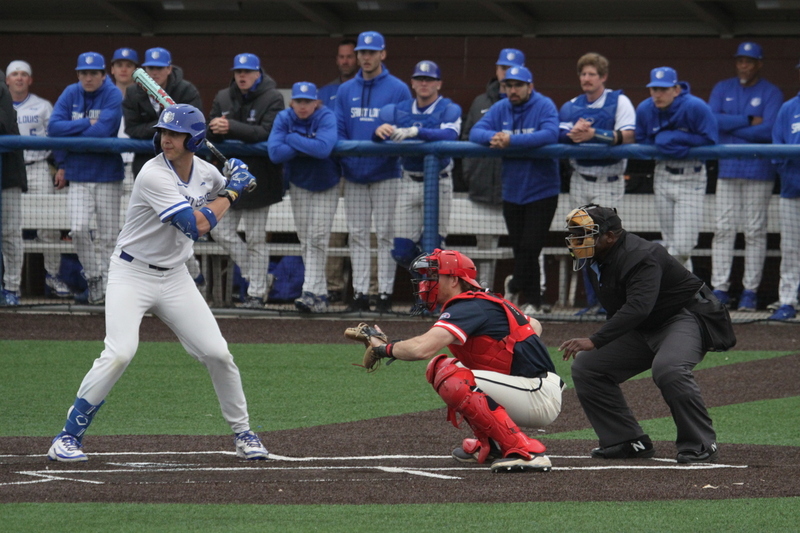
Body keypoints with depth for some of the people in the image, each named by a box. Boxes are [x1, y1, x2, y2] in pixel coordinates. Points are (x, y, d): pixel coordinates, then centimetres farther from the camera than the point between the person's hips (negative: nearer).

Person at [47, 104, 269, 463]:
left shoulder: (206, 172, 0)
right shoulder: (154, 175, -22)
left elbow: (220, 200, 25)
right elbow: (197, 225, -28)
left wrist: (238, 184, 2)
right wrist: (231, 191, -14)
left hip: (174, 278, 6)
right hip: (133, 274, -6)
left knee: (217, 354, 2)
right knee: (120, 353, -22)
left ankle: (242, 433, 22)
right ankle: (69, 437, -13)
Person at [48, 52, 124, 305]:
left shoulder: (113, 95, -6)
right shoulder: (71, 94, 4)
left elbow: (103, 130, -18)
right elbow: (54, 127, -5)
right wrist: (87, 124, -12)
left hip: (107, 172, -2)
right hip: (78, 175, 2)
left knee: (108, 234, 1)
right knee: (79, 229, -12)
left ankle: (106, 283, 12)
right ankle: (93, 277, 4)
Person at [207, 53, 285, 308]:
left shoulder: (272, 98, -7)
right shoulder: (223, 98, 9)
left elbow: (266, 133, -20)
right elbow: (211, 133, 4)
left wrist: (231, 128, -28)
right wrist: (215, 128, -22)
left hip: (258, 177, -5)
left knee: (256, 238, 1)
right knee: (221, 231, 2)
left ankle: (257, 292, 9)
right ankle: (256, 276, 18)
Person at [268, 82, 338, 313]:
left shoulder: (326, 118, -20)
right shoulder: (284, 118, -11)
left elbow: (323, 148, -37)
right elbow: (275, 152, -23)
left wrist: (292, 140, -25)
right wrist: (308, 147, -25)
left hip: (326, 186, -4)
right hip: (299, 185, 4)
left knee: (317, 238, -12)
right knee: (305, 240, 3)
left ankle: (311, 293, -17)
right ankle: (320, 295, 9)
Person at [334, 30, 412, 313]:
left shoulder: (398, 90, -1)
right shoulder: (345, 91, 11)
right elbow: (338, 130, 9)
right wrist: (345, 153, -8)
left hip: (385, 173, -4)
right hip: (354, 173, 4)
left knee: (385, 234, -2)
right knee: (357, 234, 5)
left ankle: (385, 293, 1)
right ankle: (360, 293, 8)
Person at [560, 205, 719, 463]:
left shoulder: (641, 257, -28)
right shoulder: (597, 261, 3)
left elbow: (638, 307, -40)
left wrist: (595, 341, -46)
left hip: (684, 319, -10)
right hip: (642, 332, 10)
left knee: (668, 369, -38)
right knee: (585, 368, 1)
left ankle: (699, 445, -24)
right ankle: (629, 441, 4)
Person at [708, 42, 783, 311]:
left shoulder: (771, 93, 2)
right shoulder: (723, 89, 11)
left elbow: (768, 130, -12)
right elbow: (711, 119, -5)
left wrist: (730, 127, -9)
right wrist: (748, 121, -10)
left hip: (759, 171, -3)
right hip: (727, 169, 3)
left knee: (755, 231, -1)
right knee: (723, 229, -1)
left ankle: (750, 290, 3)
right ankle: (719, 288, 0)